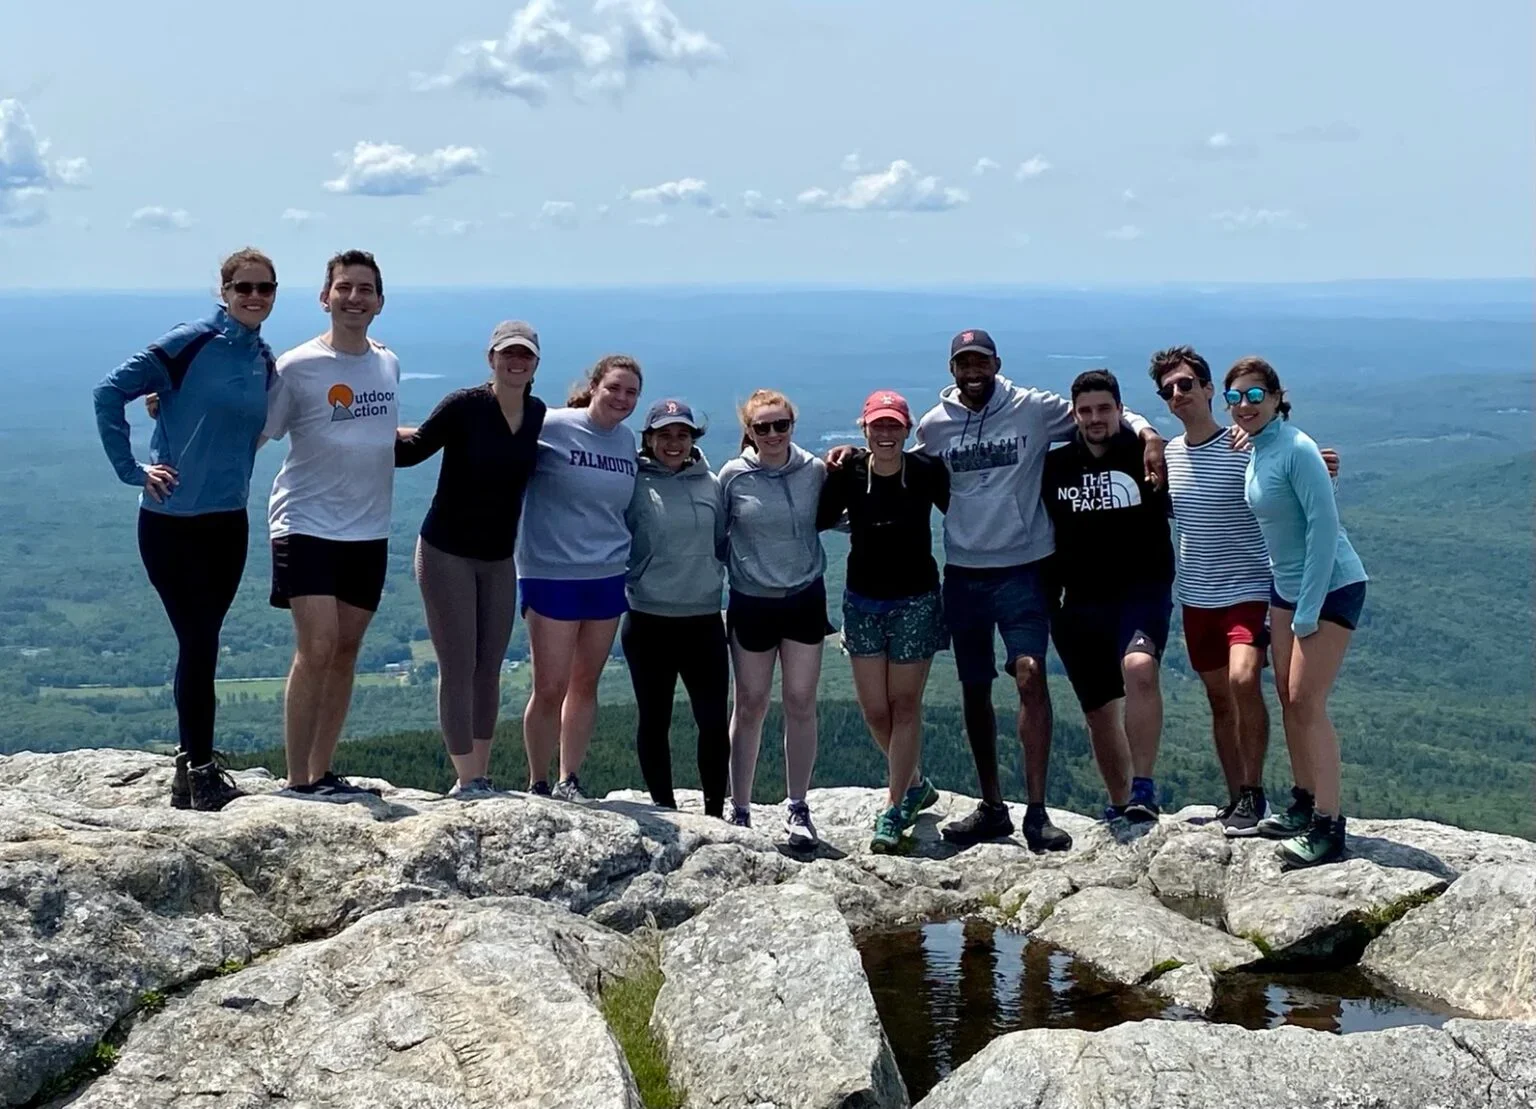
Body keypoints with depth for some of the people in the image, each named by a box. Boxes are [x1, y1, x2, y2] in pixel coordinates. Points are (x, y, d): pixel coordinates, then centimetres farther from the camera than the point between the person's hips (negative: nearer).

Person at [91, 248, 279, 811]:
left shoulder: (263, 360, 8)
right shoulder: (190, 343, -11)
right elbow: (110, 393, -13)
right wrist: (133, 469, -13)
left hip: (228, 522, 6)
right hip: (173, 520, -6)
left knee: (201, 644, 12)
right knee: (198, 643, -6)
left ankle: (189, 766, 23)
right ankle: (201, 774, 4)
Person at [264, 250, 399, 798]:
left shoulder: (389, 364, 9)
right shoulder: (297, 367, -8)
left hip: (369, 531, 6)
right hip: (307, 526, -6)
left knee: (347, 650, 8)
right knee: (317, 648, -14)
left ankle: (322, 773, 18)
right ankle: (297, 781, -6)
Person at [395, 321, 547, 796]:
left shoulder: (538, 414, 2)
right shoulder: (464, 406, -14)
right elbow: (413, 447, -13)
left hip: (499, 559, 6)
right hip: (446, 554, -5)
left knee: (489, 670, 9)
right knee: (458, 669, -4)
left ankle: (479, 775, 19)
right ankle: (467, 780, 0)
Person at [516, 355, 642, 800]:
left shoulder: (628, 440, 9)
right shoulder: (552, 426, -10)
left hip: (607, 577, 5)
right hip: (551, 575, -5)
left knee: (586, 683, 10)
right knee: (550, 688, -3)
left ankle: (569, 781, 21)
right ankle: (537, 784, 12)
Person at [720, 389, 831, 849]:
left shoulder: (815, 471, -2)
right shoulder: (733, 476, -6)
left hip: (805, 599, 1)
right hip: (751, 603, -1)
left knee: (801, 704, 3)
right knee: (750, 706, 6)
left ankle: (797, 808, 12)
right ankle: (739, 811, 15)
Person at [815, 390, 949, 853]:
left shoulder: (926, 473, -11)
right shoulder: (847, 475, -6)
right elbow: (816, 520, 1)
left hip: (915, 601, -3)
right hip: (862, 601, 3)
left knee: (905, 705, 0)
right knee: (874, 709, 7)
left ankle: (894, 808, 6)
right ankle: (916, 784, 30)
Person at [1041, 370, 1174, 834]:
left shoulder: (1145, 456, -3)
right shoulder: (1056, 465, 6)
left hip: (1142, 590, -3)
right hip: (1081, 602, 4)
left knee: (1139, 668, -32)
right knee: (1099, 711, 10)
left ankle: (1143, 788, -27)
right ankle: (1119, 804, 29)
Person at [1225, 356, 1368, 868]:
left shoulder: (1296, 450, -20)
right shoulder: (1256, 451, 5)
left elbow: (1323, 526, -23)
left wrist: (1308, 610, -21)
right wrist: (1292, 604, 13)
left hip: (1330, 587, -8)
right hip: (1286, 587, 9)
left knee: (1306, 700, -11)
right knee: (1288, 697, 11)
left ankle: (1328, 824, -7)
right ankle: (1304, 803, 23)